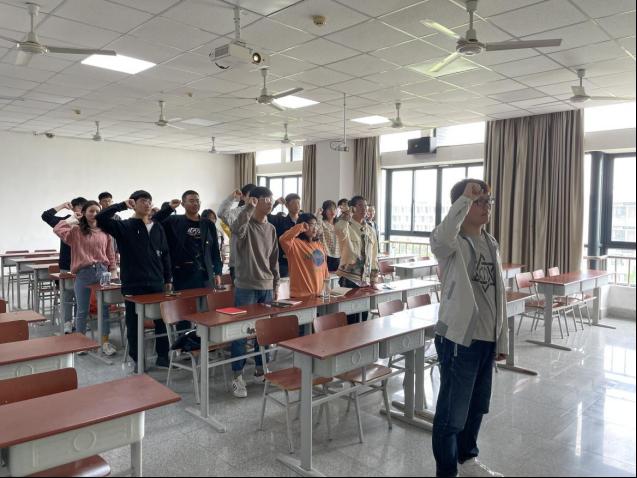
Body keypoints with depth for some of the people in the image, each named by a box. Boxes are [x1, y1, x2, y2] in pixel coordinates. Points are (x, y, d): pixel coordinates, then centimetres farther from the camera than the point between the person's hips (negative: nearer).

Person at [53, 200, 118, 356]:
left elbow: (111, 254, 9)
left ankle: (105, 342, 13)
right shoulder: (76, 231, 0)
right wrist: (72, 219, -5)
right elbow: (57, 230, -18)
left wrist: (113, 271, 5)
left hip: (102, 271, 2)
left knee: (105, 308, 4)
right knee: (82, 310, 11)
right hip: (83, 273, -1)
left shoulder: (105, 232, 6)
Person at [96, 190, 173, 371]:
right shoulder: (124, 227, -2)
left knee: (162, 320, 8)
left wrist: (168, 279, 11)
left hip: (157, 283, 3)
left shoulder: (157, 228, 9)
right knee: (134, 323, 6)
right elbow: (100, 219, -18)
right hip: (133, 285, -3)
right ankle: (137, 360, 22)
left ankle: (163, 356, 24)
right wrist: (122, 205, -16)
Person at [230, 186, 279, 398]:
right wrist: (249, 206, -34)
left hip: (266, 287, 6)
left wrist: (276, 285, 13)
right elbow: (236, 230, -36)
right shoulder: (246, 225, -8)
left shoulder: (271, 229, 10)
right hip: (246, 287, -6)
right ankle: (238, 377, 10)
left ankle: (260, 370, 27)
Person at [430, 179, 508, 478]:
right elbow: (441, 238, -42)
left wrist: (501, 340, 16)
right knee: (452, 411, 4)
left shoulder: (491, 244, 10)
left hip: (486, 339, 8)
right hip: (458, 338, -8)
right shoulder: (451, 243, -13)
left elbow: (499, 295, 14)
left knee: (477, 406, 22)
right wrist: (465, 197, -34)